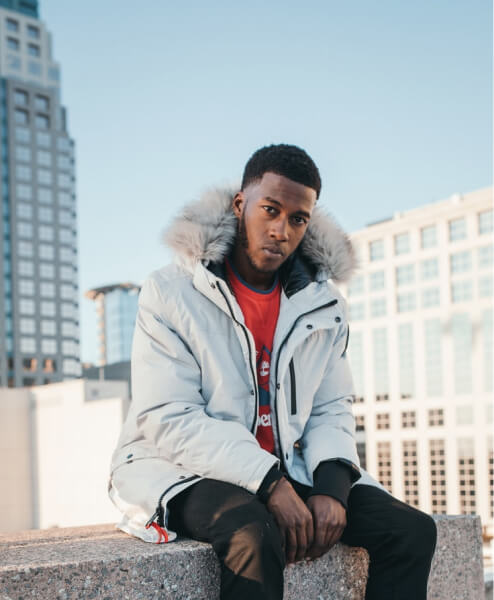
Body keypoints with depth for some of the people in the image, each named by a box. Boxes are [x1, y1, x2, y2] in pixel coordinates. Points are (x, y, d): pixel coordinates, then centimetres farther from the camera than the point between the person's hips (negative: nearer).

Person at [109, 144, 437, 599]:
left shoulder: (323, 306, 9)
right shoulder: (171, 293, -7)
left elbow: (331, 411, 9)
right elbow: (170, 421, -15)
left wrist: (332, 485, -14)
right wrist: (271, 483, -25)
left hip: (285, 471, 5)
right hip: (183, 472, -5)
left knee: (412, 530, -11)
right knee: (255, 533, -37)